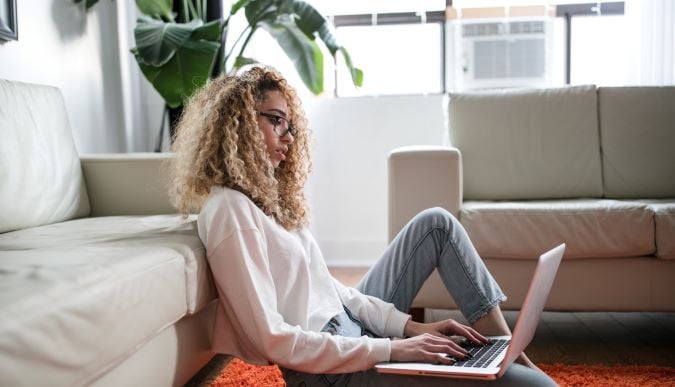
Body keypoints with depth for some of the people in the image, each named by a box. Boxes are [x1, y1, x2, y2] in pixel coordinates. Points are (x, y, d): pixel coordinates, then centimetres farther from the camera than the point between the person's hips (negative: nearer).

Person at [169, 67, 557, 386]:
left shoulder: (264, 193, 11)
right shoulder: (229, 209, -18)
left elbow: (326, 285, 10)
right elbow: (273, 340, -23)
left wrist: (410, 325, 0)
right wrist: (391, 349, -21)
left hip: (351, 324, 10)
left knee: (436, 222, 11)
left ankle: (501, 343, 12)